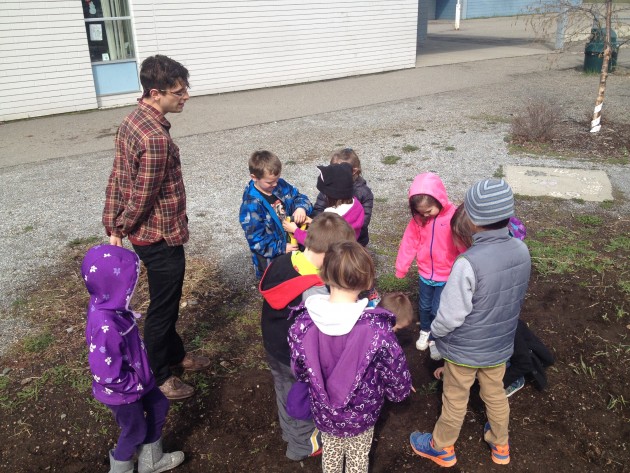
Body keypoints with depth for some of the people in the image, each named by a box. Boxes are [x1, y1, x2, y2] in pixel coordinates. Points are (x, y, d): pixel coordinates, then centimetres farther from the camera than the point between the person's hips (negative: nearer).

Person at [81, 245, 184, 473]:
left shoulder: (105, 305, -13)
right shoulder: (106, 327, -41)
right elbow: (106, 374, -35)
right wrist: (135, 384, -19)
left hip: (135, 379, 8)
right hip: (120, 391, -8)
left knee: (159, 406, 24)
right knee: (135, 430, 18)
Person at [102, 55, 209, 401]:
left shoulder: (133, 121, 3)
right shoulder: (155, 138, -29)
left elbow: (117, 177, 5)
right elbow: (142, 197, -22)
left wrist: (113, 226, 8)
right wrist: (122, 229, -3)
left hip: (147, 233, 9)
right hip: (161, 237, -9)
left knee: (167, 301, 25)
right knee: (162, 307, 9)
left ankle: (175, 354, 45)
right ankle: (156, 377, 28)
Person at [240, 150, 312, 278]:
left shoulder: (281, 186, -6)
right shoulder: (251, 206, -24)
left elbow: (298, 197, 5)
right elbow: (256, 239, -21)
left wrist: (301, 207, -19)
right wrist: (281, 248, -22)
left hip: (292, 243, 6)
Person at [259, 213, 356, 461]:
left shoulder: (282, 261, -14)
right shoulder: (314, 291, -37)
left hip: (272, 346, 7)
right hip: (297, 358, -7)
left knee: (284, 391, 30)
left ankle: (289, 429, 56)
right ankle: (302, 444, 45)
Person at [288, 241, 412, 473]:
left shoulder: (303, 323, -25)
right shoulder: (377, 328, -33)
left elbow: (299, 371, -8)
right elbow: (397, 379, -19)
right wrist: (400, 390, 5)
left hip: (324, 413, 2)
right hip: (361, 415, -2)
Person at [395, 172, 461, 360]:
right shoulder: (418, 218, -8)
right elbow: (409, 242, -3)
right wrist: (401, 268, 0)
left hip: (446, 275, -4)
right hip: (425, 273, 4)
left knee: (438, 310, 5)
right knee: (424, 306, 21)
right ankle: (425, 332, 46)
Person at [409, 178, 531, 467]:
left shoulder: (468, 263, -35)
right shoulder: (521, 250, -14)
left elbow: (450, 315, -25)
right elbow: (518, 297, 3)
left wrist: (434, 331, -4)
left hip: (464, 349, -5)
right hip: (500, 344, 5)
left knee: (455, 400, 18)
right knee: (495, 394, 27)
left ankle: (442, 448, 42)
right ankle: (500, 445, 50)